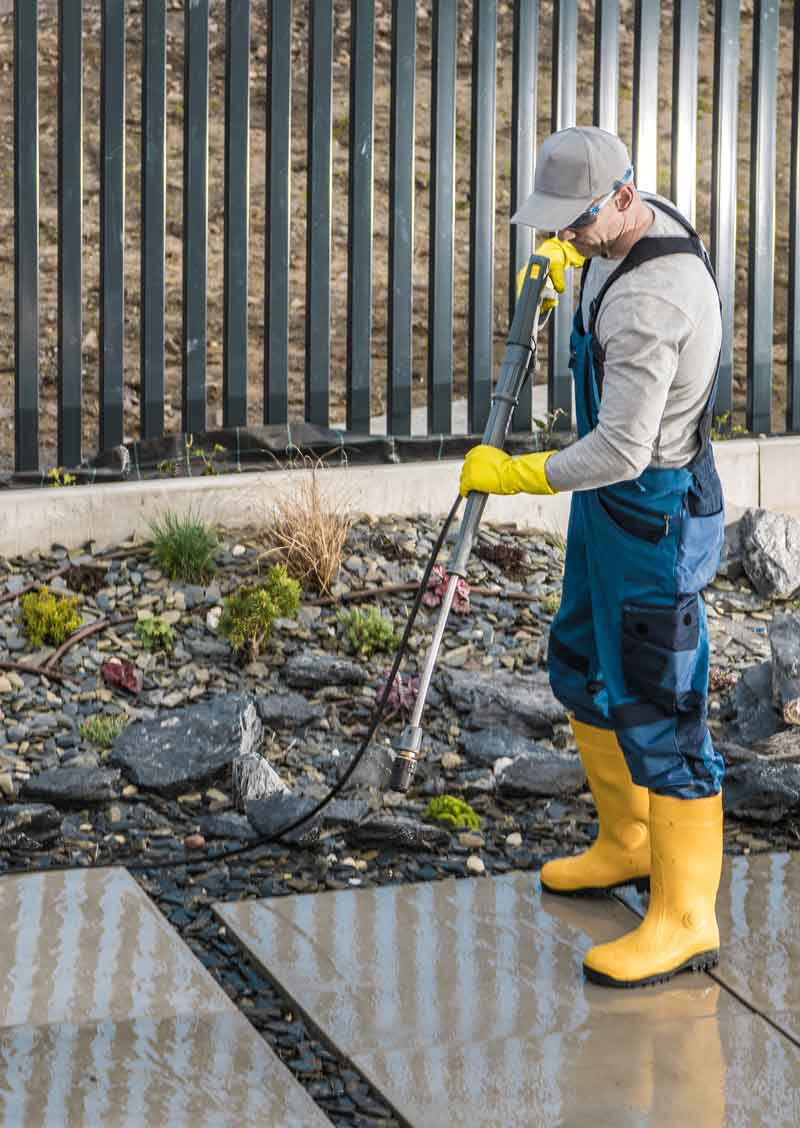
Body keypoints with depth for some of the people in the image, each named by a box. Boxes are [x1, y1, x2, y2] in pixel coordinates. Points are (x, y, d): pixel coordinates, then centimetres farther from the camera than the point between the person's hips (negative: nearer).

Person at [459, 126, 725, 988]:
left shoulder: (650, 302, -31)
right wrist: (567, 270, 16)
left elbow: (620, 451, -31)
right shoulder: (641, 222, 0)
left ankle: (684, 920, 2)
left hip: (655, 516, -10)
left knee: (655, 708, -6)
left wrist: (509, 475, -19)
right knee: (585, 673, 22)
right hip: (611, 500, 10)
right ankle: (629, 844, 39)